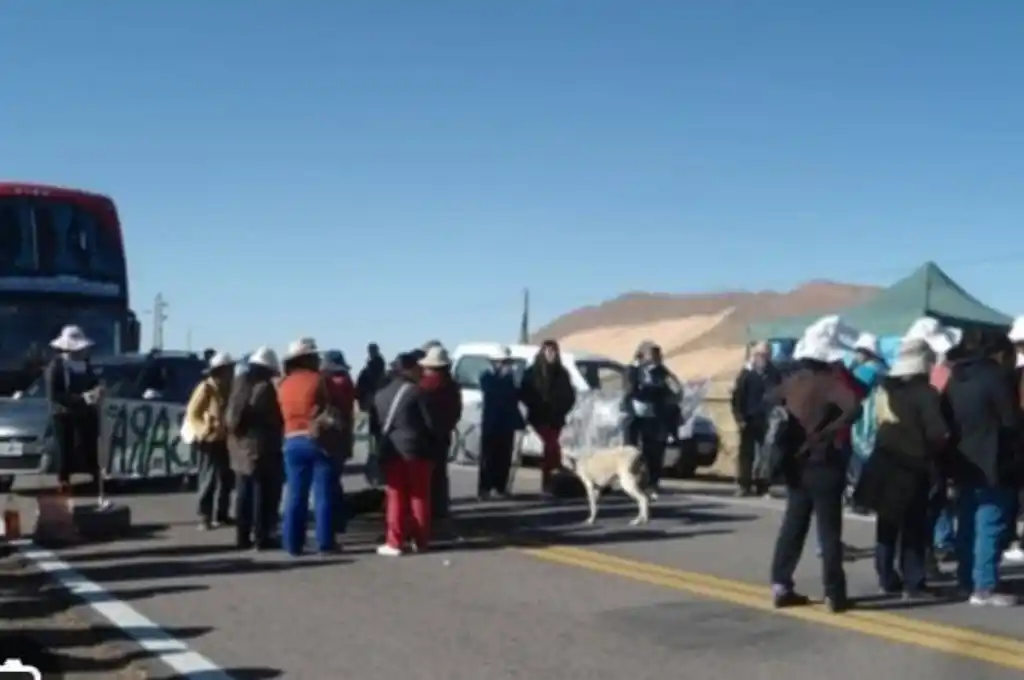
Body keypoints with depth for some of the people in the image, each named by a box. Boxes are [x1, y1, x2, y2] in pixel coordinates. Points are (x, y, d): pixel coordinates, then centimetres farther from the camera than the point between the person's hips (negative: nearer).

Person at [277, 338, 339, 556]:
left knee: (295, 495, 7)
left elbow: (284, 413, 10)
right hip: (318, 440, -5)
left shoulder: (284, 385, 9)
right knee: (324, 495, 0)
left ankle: (293, 544, 7)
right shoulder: (317, 380, -6)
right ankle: (325, 543, 0)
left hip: (292, 442, 5)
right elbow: (330, 410, -6)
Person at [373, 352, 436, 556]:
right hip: (416, 449, -4)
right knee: (419, 496, 6)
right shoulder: (415, 391, -8)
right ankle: (420, 540, 10)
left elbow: (377, 423, 10)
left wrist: (381, 447, 13)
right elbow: (428, 422, -9)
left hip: (391, 450, 4)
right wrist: (431, 447, 3)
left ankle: (395, 542, 2)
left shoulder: (381, 394, 10)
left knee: (396, 497, 6)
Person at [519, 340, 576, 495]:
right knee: (552, 445, -20)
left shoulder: (561, 373, 8)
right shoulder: (532, 372, 1)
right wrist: (537, 406, -12)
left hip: (555, 418, 3)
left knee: (549, 447, 5)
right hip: (539, 417, -3)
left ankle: (546, 484, 13)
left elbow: (569, 395, 10)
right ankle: (557, 478, -21)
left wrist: (561, 409, -5)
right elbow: (524, 394, -2)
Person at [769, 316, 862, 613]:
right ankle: (834, 594, 3)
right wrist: (826, 434, -25)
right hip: (823, 464, -6)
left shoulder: (792, 380, 6)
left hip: (796, 464, 6)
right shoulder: (829, 381, -15)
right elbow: (853, 409, -32)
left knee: (792, 525, 13)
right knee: (829, 530, 0)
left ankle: (781, 586, 13)